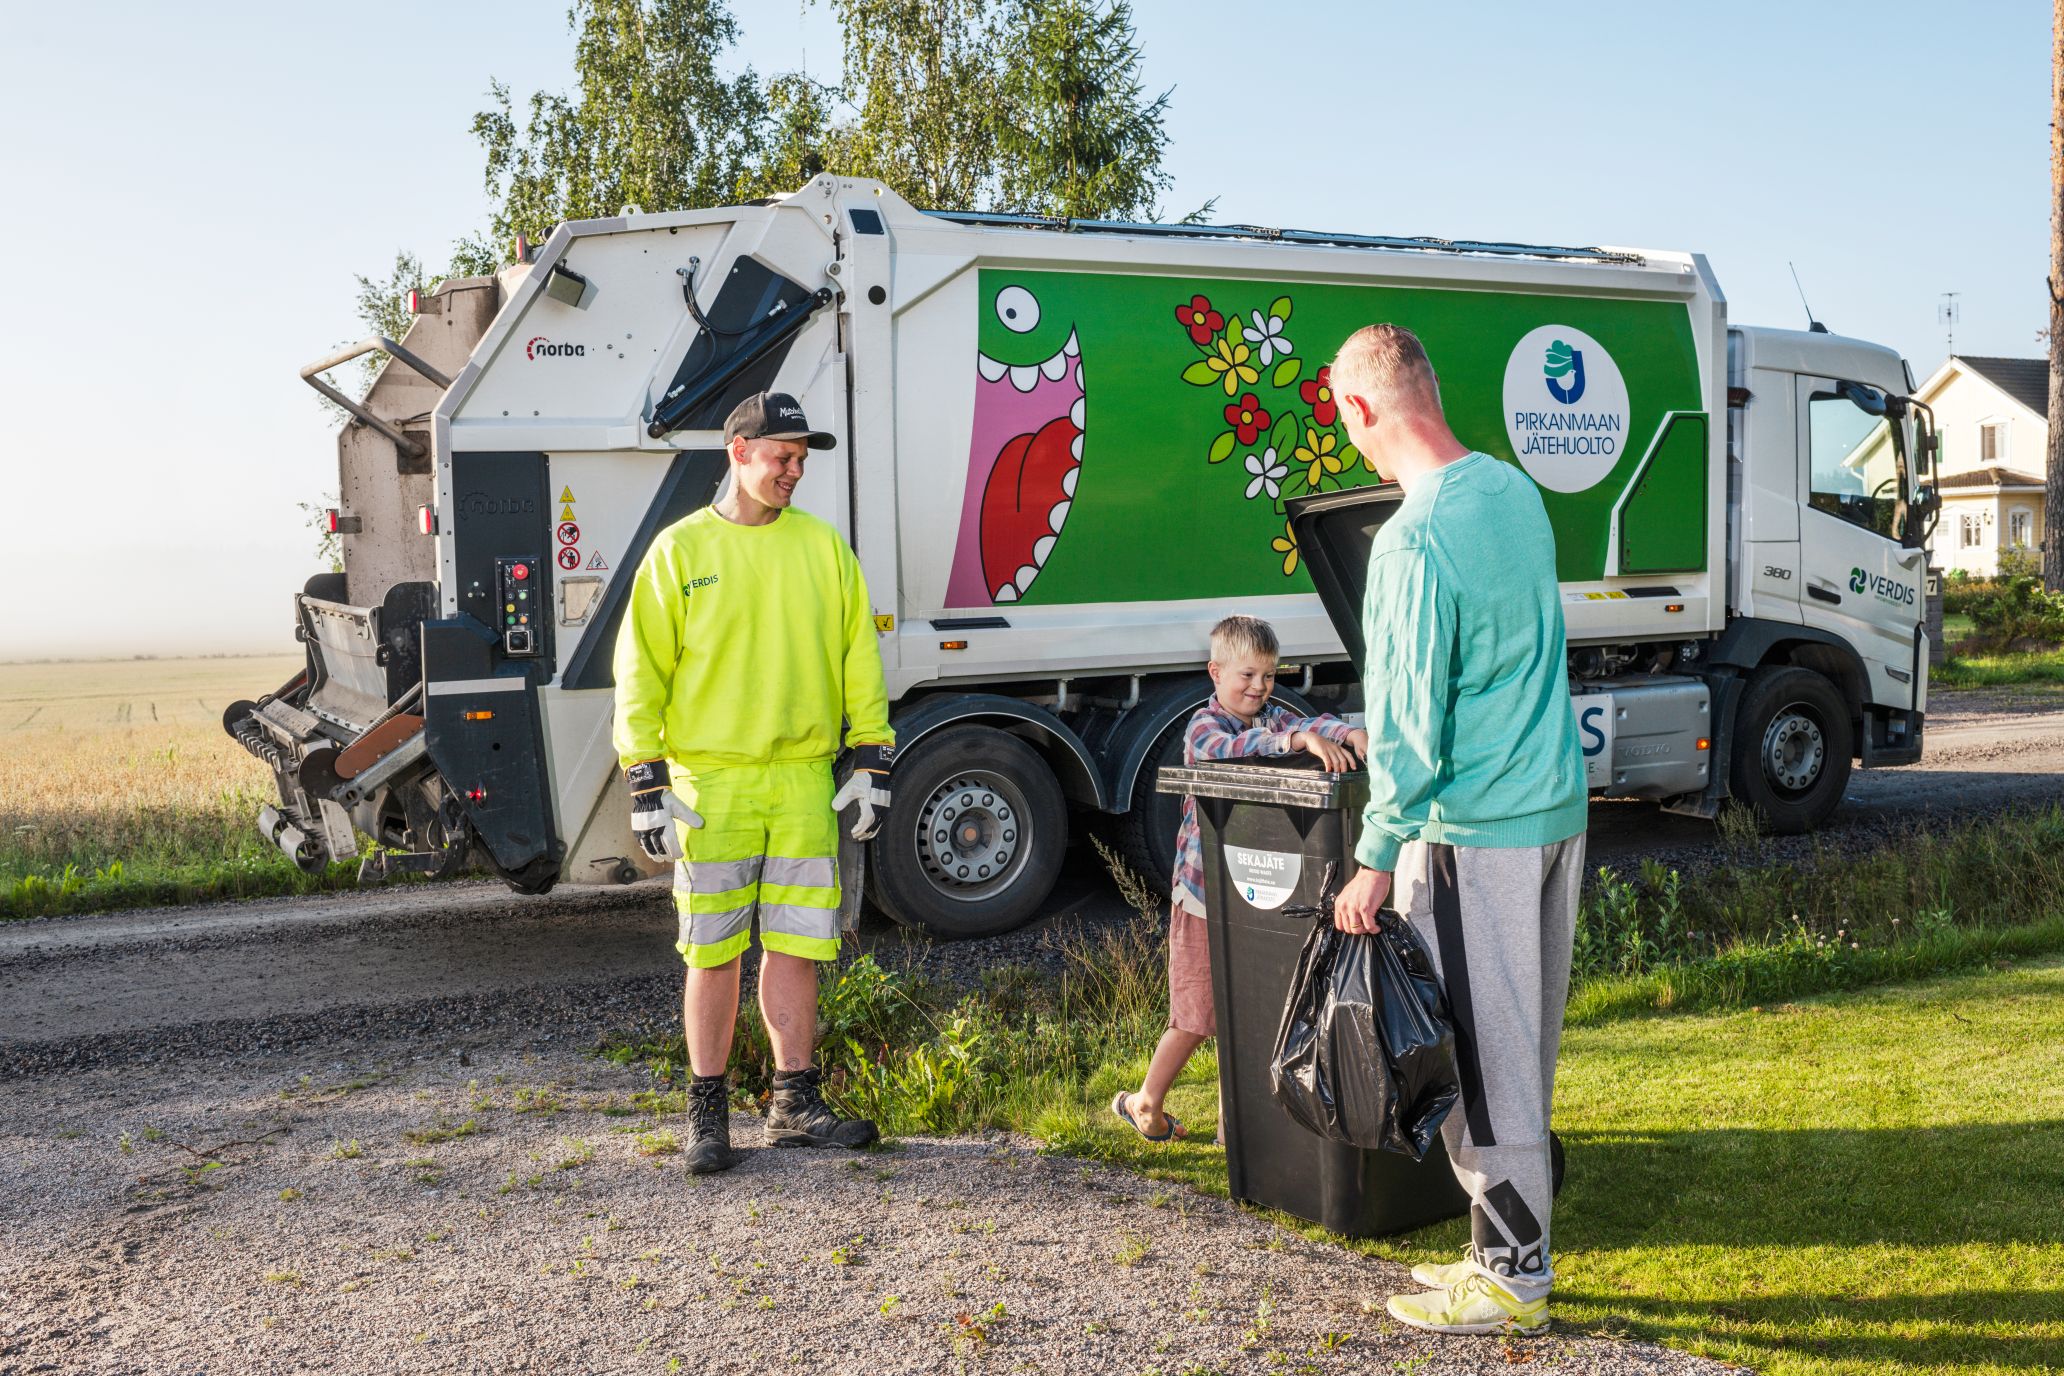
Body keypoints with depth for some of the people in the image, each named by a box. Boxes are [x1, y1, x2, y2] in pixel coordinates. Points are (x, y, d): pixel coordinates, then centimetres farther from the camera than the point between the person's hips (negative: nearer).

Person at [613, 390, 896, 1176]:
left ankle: (795, 1106, 18)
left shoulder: (823, 546, 9)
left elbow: (859, 659, 10)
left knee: (795, 947, 7)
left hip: (804, 780, 2)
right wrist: (646, 785, -4)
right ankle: (707, 1111, 16)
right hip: (711, 782, -2)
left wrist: (871, 762, 4)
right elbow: (641, 671, 1)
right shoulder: (680, 551, 2)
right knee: (713, 953, 3)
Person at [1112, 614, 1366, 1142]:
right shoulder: (1203, 727, -10)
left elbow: (1305, 723, -13)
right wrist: (1297, 739, -47)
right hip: (1207, 887, -6)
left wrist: (1349, 733, -35)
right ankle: (1145, 1103, 20)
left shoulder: (1274, 717, 6)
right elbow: (1231, 749, -32)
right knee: (1197, 1012, 3)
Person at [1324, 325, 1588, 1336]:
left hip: (1473, 832, -9)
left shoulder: (1415, 538, -19)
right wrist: (1383, 740, 30)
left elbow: (1411, 722, -19)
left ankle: (1511, 1276, 13)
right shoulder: (1516, 491, 9)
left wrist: (1375, 857, -11)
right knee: (1522, 1043, 16)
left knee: (1477, 1055, 2)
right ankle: (1511, 1249, 27)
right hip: (1557, 806, 9)